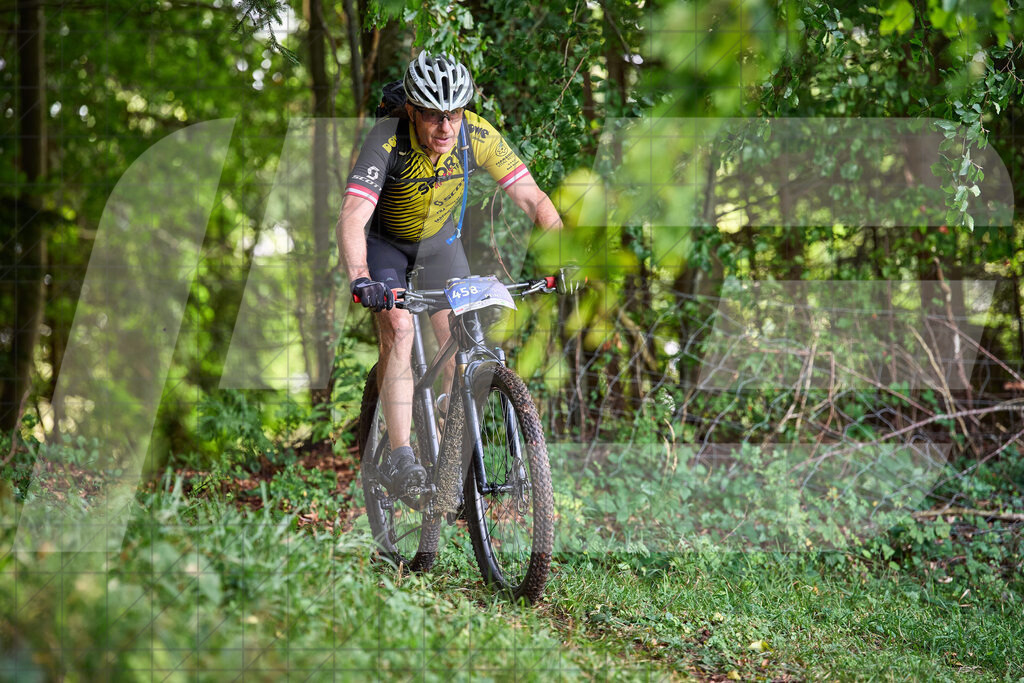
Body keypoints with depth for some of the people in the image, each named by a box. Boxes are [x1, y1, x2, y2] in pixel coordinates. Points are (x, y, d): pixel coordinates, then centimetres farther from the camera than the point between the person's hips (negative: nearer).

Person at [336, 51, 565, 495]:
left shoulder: (478, 136, -26)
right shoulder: (387, 141, -35)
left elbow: (532, 199, -23)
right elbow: (352, 217, -45)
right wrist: (360, 278, -62)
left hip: (439, 238, 3)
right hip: (384, 240, -3)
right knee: (398, 329, -23)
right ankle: (400, 458, -24)